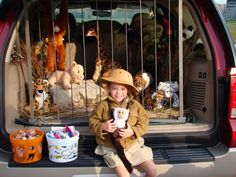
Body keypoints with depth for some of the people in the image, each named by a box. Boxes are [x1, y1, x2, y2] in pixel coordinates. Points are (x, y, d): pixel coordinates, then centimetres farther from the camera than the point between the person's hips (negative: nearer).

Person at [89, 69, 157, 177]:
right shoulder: (103, 105, -4)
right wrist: (103, 127, -20)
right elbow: (93, 123, 0)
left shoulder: (135, 105, 1)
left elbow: (144, 124, 1)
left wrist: (133, 131, -17)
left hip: (134, 145, 3)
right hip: (111, 148, -3)